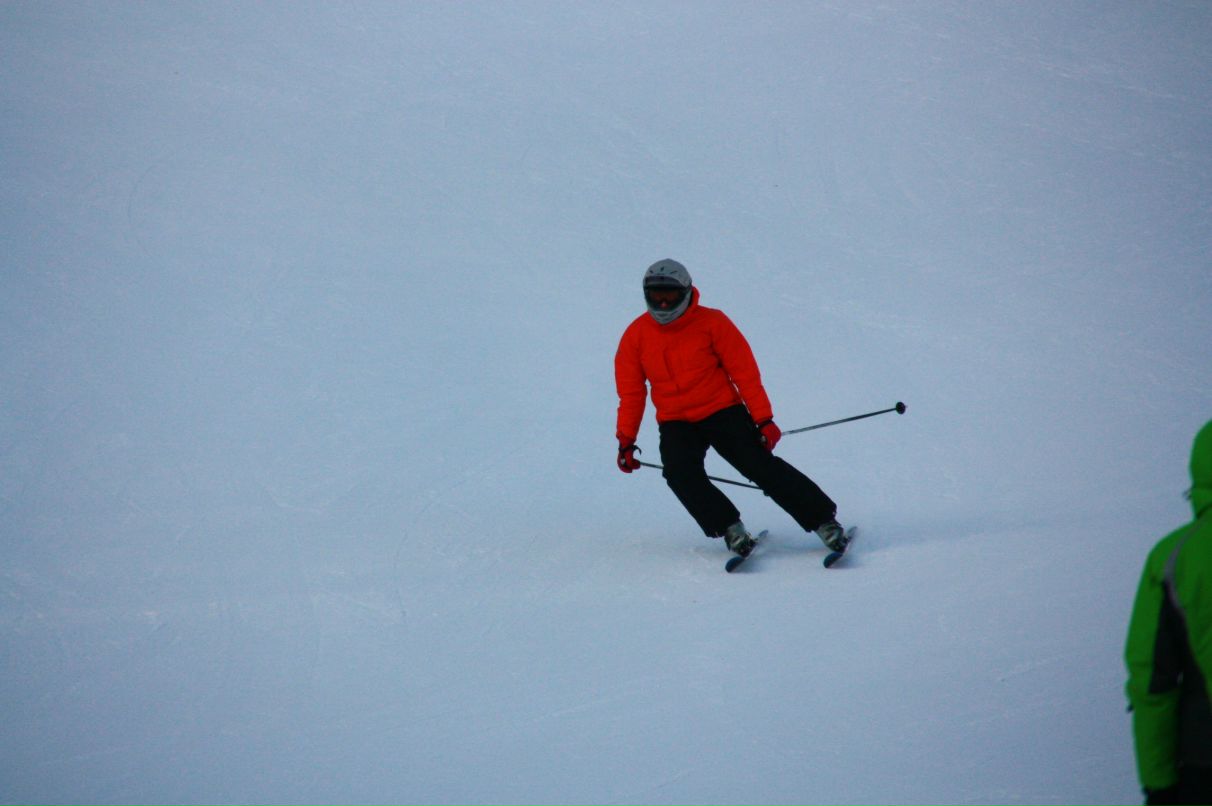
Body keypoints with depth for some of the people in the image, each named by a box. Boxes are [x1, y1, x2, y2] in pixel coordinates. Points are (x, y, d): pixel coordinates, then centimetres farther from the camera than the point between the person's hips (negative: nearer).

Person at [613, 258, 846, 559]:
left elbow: (745, 373, -6)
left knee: (760, 464, -16)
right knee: (680, 473, -26)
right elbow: (631, 392, 8)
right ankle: (729, 528, -14)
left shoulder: (712, 323, -8)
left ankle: (824, 520, -9)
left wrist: (763, 419, -9)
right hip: (675, 423, 2)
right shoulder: (636, 336, 0)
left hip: (722, 411, -2)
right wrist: (626, 439, 4)